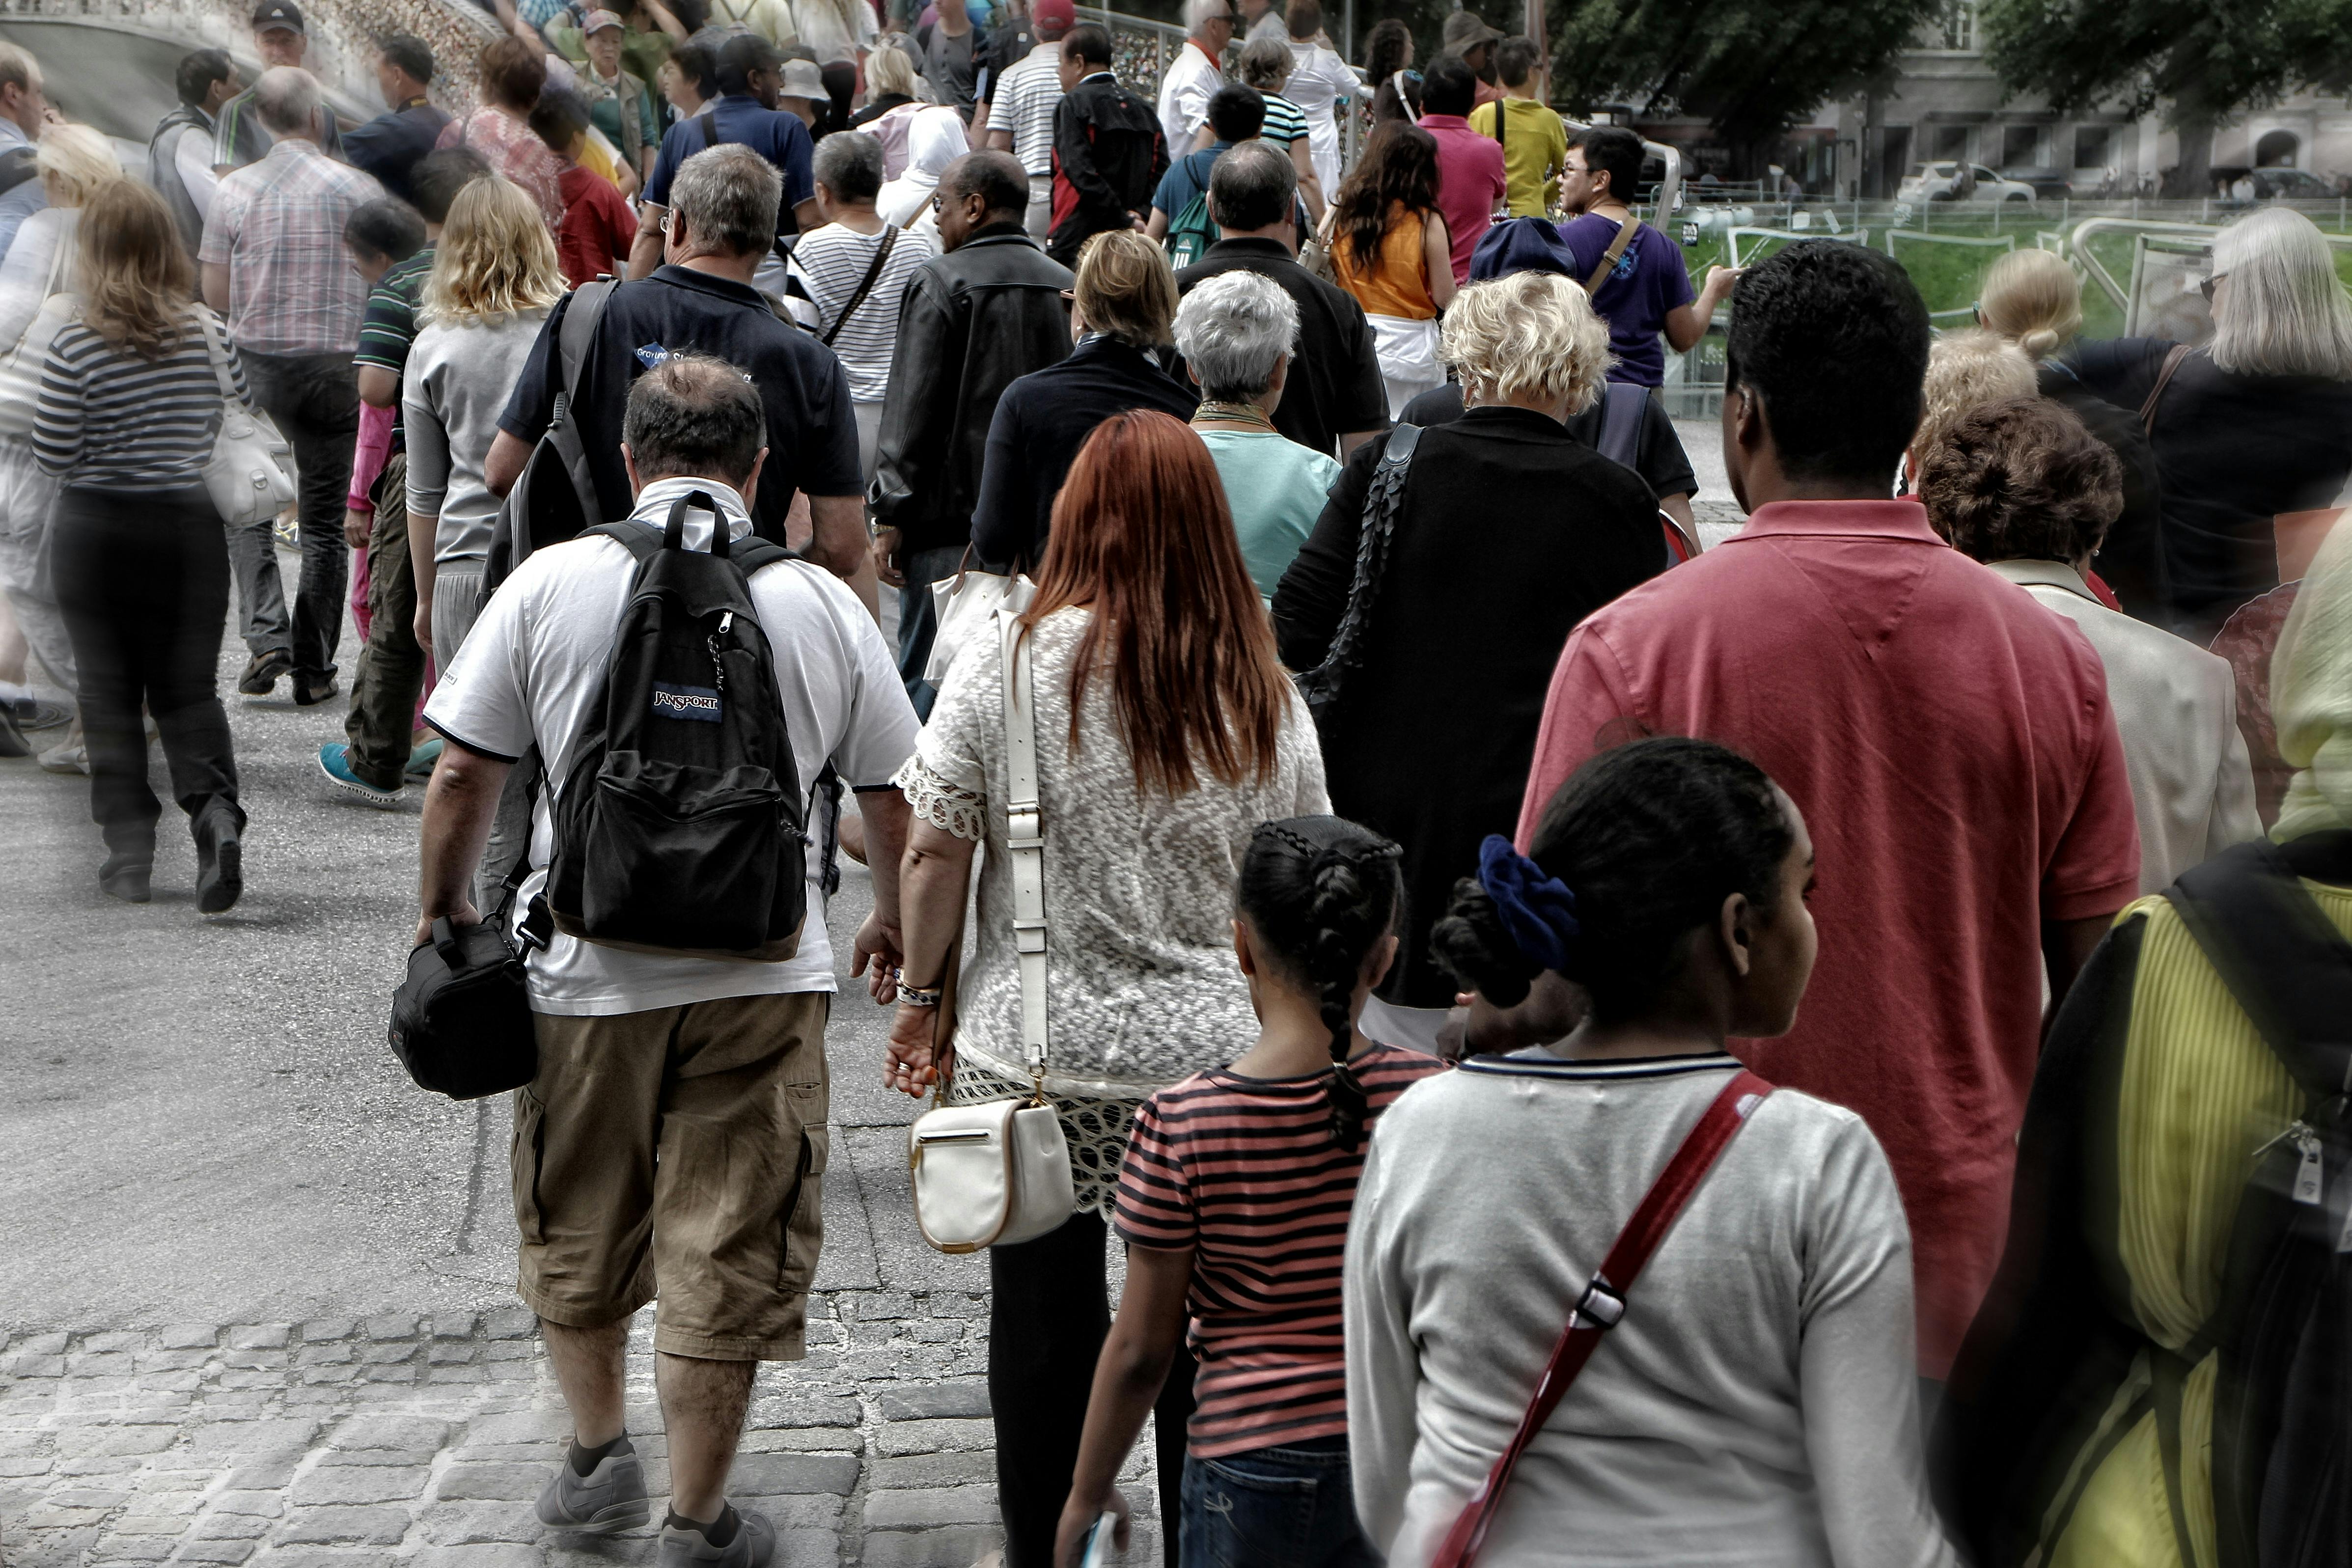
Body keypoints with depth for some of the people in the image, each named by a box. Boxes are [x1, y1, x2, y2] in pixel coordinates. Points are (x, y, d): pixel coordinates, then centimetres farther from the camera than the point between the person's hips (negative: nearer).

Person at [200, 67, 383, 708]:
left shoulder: (233, 189, -2)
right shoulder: (359, 188, -6)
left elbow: (215, 291, 0)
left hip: (256, 362, 1)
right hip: (337, 365, 0)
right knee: (326, 520, 7)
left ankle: (267, 635, -3)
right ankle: (314, 668, 10)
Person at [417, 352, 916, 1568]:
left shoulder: (549, 581, -4)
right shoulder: (823, 602, -2)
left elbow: (462, 774, -2)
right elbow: (892, 799, 4)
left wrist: (444, 903, 15)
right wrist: (893, 922, 22)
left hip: (585, 966, 1)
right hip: (761, 976, 0)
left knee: (576, 1229, 22)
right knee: (727, 1247, 9)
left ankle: (596, 1453, 35)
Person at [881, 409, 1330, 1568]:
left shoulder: (1009, 659, -8)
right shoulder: (1264, 689, -2)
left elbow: (934, 852, -6)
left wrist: (921, 997, 8)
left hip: (1033, 1052, -1)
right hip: (1212, 1052, 1)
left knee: (1043, 1320, 14)